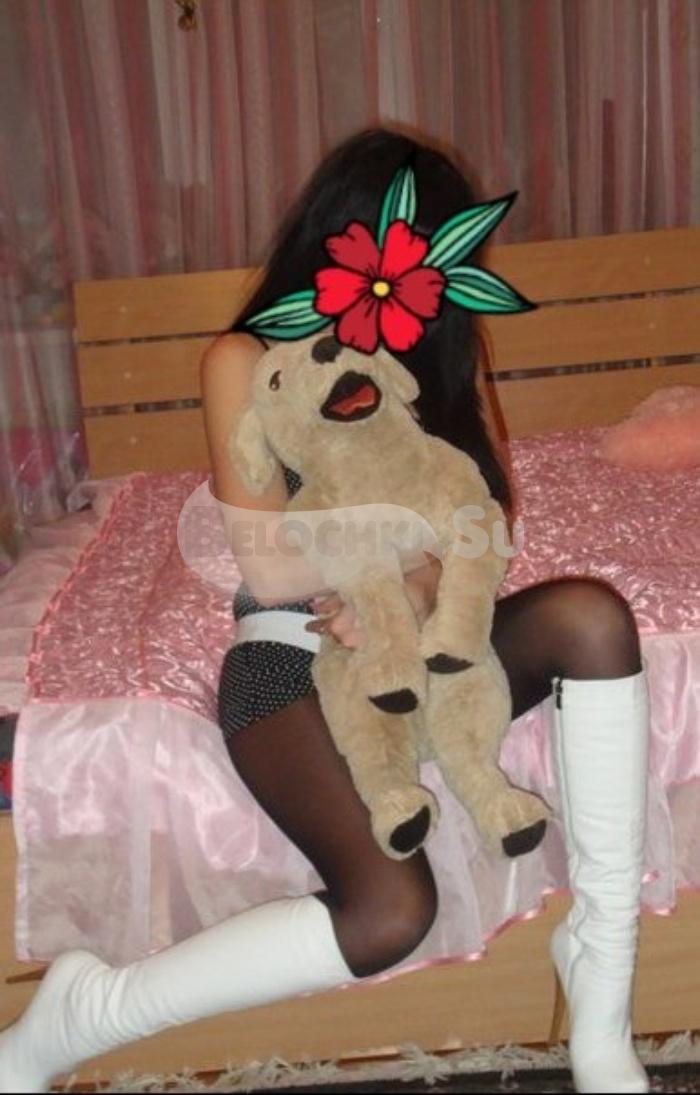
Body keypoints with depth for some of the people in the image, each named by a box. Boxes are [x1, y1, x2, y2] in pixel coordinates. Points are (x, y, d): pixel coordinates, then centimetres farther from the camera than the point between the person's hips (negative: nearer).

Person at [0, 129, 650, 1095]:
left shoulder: (443, 353, 15)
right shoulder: (246, 361, -1)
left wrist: (427, 584, -19)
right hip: (293, 657, -5)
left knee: (592, 615, -27)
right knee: (391, 907, -30)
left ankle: (602, 1016, -17)